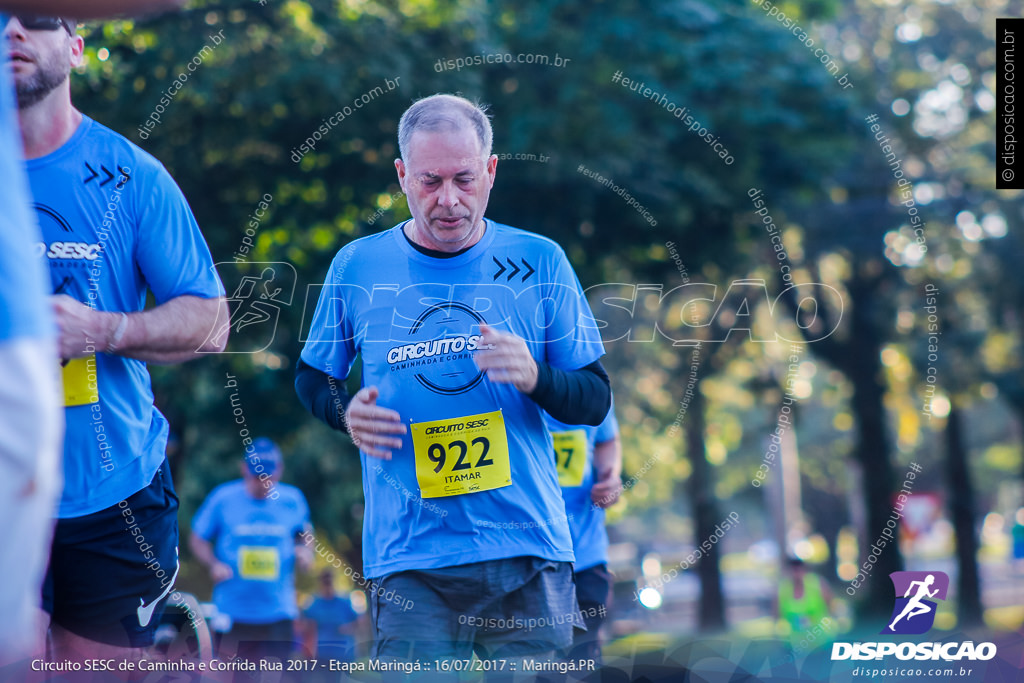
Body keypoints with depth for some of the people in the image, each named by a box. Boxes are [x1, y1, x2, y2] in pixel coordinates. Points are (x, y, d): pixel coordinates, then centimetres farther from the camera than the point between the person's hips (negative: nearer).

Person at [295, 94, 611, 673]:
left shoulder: (539, 261, 3)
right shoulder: (357, 266, 4)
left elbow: (595, 402, 5)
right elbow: (312, 378, 18)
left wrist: (536, 377, -16)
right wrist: (346, 412, -4)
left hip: (529, 555, 1)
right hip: (409, 564, 0)